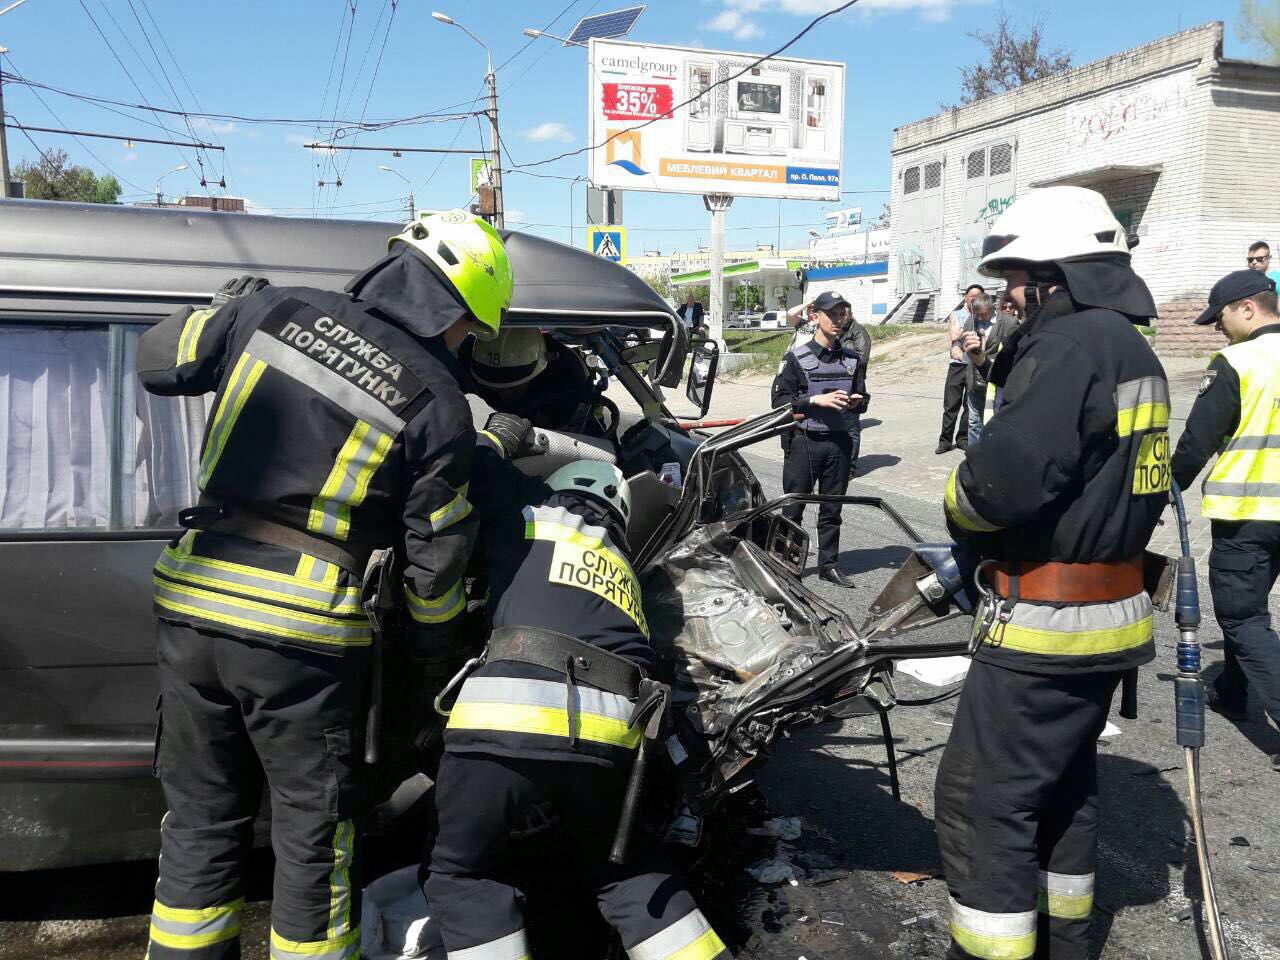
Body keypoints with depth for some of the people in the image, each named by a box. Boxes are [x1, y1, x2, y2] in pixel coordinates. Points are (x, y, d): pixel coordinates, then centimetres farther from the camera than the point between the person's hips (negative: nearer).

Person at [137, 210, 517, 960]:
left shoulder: (280, 310, 2)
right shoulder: (440, 407, -7)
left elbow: (158, 361, 15)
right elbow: (435, 557, -2)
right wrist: (434, 647, 15)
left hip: (190, 603, 5)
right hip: (302, 630, -4)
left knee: (204, 820, 21)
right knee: (312, 836, 13)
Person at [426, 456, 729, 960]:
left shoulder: (531, 510, 20)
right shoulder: (625, 569, 33)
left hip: (509, 715, -4)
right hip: (608, 728, 5)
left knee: (465, 874, 16)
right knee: (623, 864, 28)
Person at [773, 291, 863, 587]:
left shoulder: (852, 359, 10)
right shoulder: (797, 358, -5)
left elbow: (859, 397, 21)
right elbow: (780, 399, -9)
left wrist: (855, 403, -2)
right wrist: (817, 400, -19)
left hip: (838, 442, 4)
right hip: (804, 441, -4)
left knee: (832, 508, 11)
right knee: (794, 508, 4)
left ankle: (828, 564, 22)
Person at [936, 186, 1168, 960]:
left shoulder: (1072, 343, -20)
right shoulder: (1132, 349, 13)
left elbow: (1006, 479, -28)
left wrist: (961, 500, -7)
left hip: (1049, 622, -11)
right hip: (1112, 611, 11)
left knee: (981, 799, -1)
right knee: (1064, 783, 22)